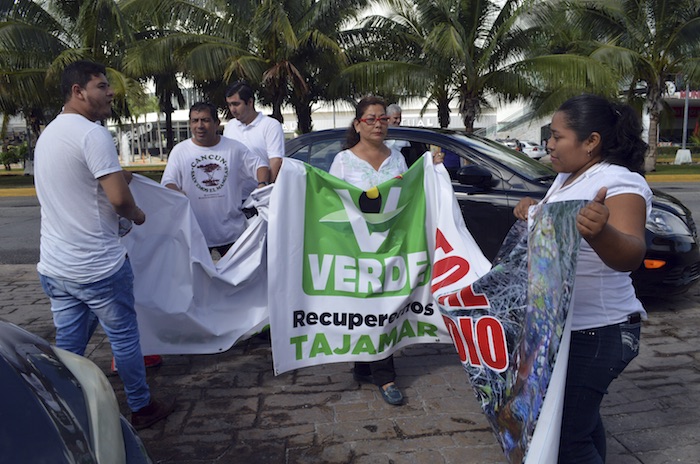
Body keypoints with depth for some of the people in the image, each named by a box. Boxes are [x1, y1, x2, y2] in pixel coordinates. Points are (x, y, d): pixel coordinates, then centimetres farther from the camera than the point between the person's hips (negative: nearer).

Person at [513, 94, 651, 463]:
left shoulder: (619, 183, -20)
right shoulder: (567, 178, 8)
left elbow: (630, 256, -36)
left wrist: (600, 233, -57)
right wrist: (533, 213, 3)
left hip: (597, 333, -9)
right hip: (566, 327, 9)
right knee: (580, 419, 24)